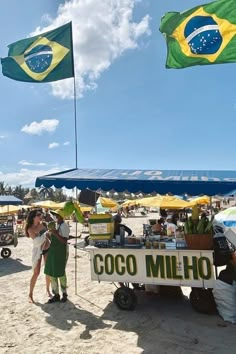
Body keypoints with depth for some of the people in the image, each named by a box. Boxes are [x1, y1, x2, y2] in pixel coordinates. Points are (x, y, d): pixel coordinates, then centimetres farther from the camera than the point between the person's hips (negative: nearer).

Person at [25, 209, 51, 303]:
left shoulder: (42, 224, -3)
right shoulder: (30, 229, -17)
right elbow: (37, 241, -26)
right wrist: (45, 234, -26)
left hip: (47, 249, 5)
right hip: (38, 250, -5)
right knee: (36, 273, -3)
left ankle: (47, 289, 30)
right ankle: (30, 294, 12)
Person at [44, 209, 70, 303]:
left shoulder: (64, 226, -15)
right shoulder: (56, 225, 11)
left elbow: (64, 241, -20)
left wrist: (55, 234, -26)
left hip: (61, 252, -9)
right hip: (53, 251, 9)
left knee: (60, 273, 3)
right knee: (51, 273, 12)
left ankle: (64, 293, 23)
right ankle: (56, 295, 25)